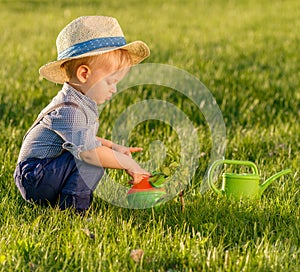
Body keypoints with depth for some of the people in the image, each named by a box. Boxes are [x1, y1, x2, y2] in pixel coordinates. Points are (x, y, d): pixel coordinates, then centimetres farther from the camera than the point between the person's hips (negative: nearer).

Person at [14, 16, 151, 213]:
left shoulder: (82, 105, 12)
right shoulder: (69, 111, -23)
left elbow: (85, 139, 26)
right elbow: (87, 150, -31)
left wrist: (113, 147, 12)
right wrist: (128, 163, -23)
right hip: (35, 178, -11)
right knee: (92, 162, -24)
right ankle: (73, 208, -18)